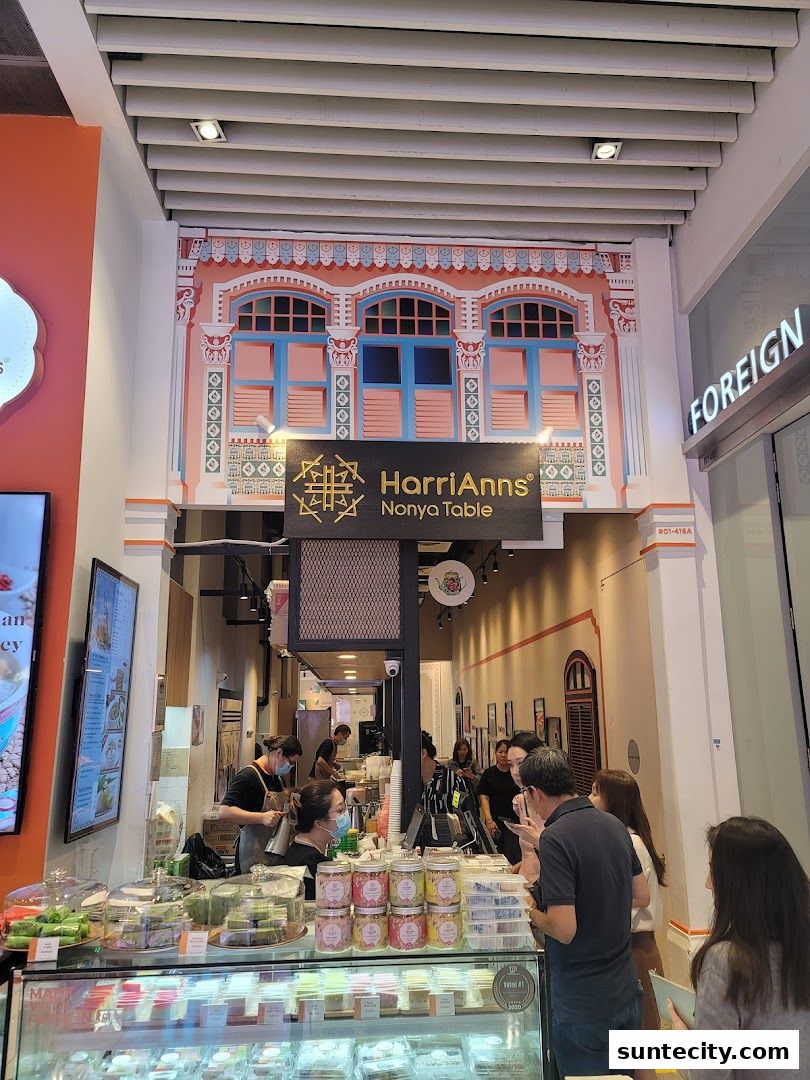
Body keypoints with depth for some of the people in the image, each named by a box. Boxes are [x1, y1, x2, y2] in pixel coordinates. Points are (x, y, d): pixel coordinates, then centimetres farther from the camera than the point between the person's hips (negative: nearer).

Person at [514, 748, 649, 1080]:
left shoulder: (556, 838, -23)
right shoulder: (614, 825, 0)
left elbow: (564, 929, -26)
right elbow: (641, 896, 10)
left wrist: (532, 913, -8)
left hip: (582, 1003, -7)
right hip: (625, 992, 7)